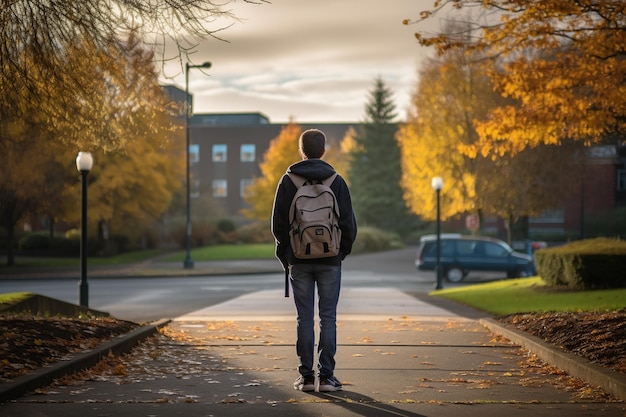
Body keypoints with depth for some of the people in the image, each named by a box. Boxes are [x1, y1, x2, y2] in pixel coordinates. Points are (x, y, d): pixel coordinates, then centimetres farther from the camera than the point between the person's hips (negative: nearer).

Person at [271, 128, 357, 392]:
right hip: (330, 261, 0)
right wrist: (343, 251, 13)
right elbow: (348, 222, 0)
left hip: (299, 261, 0)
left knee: (304, 319, 4)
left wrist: (285, 253, 12)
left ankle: (306, 376, 4)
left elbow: (278, 223, 0)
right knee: (328, 318, 3)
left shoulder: (288, 181, 0)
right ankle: (326, 376, 1)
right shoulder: (336, 181, 0)